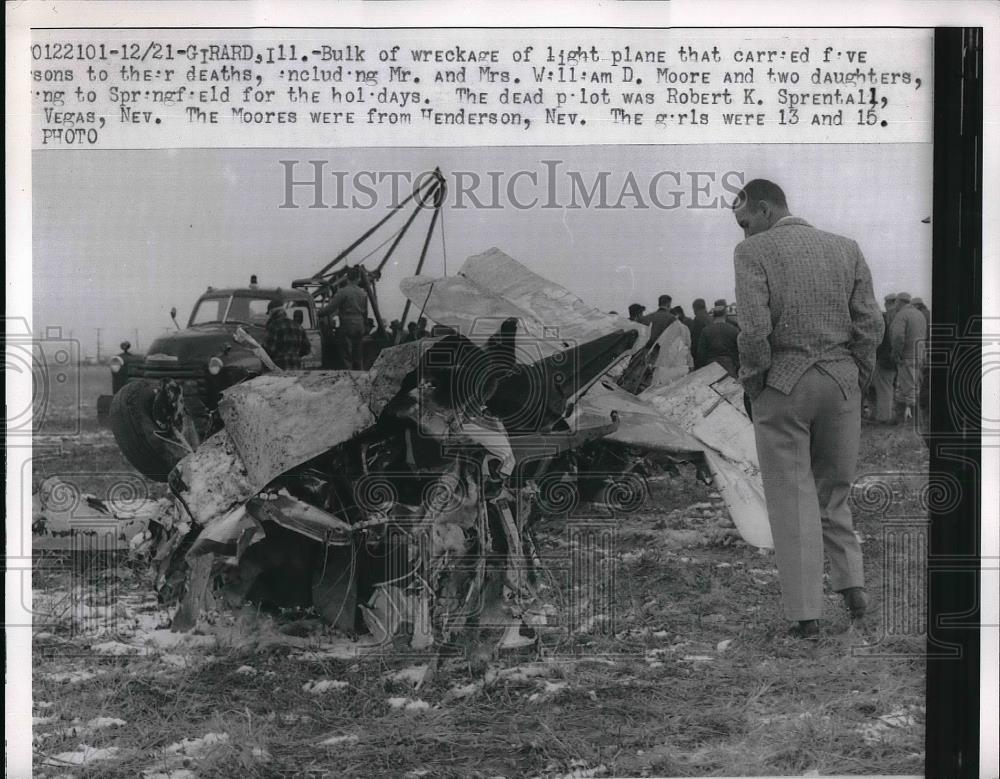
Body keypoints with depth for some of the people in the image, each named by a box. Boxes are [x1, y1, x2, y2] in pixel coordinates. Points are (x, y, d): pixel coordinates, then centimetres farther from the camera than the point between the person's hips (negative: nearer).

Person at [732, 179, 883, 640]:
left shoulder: (753, 252, -6)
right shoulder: (846, 248, 7)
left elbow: (753, 328, -16)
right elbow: (870, 323, 2)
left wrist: (752, 380, -3)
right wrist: (857, 379, 10)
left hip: (782, 385, -4)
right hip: (840, 381, 4)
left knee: (792, 498, 3)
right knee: (834, 489, 20)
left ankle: (805, 614, 4)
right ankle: (851, 584, 10)